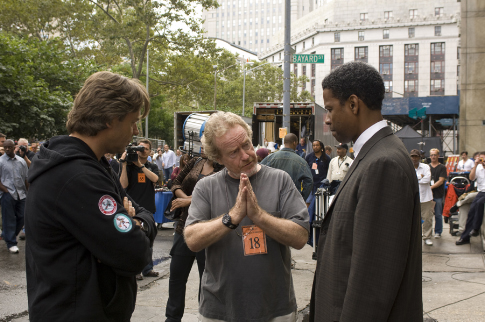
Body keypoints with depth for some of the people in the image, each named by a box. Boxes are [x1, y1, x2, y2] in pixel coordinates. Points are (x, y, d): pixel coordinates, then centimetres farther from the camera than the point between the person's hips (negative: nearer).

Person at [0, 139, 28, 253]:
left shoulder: (21, 161, 10)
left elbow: (26, 178, 14)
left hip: (21, 194, 4)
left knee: (21, 217, 6)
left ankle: (11, 235, 28)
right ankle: (11, 243, 7)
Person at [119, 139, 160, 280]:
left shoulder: (152, 167, 11)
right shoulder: (129, 166, 0)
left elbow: (155, 178, -11)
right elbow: (123, 185, -11)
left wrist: (140, 165, -17)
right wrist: (124, 165, -16)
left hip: (148, 208, 4)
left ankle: (148, 268, 21)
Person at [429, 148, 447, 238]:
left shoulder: (442, 167, 1)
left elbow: (441, 181, -7)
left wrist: (431, 187, -15)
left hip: (438, 194, -3)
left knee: (438, 214, 2)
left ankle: (438, 232, 12)